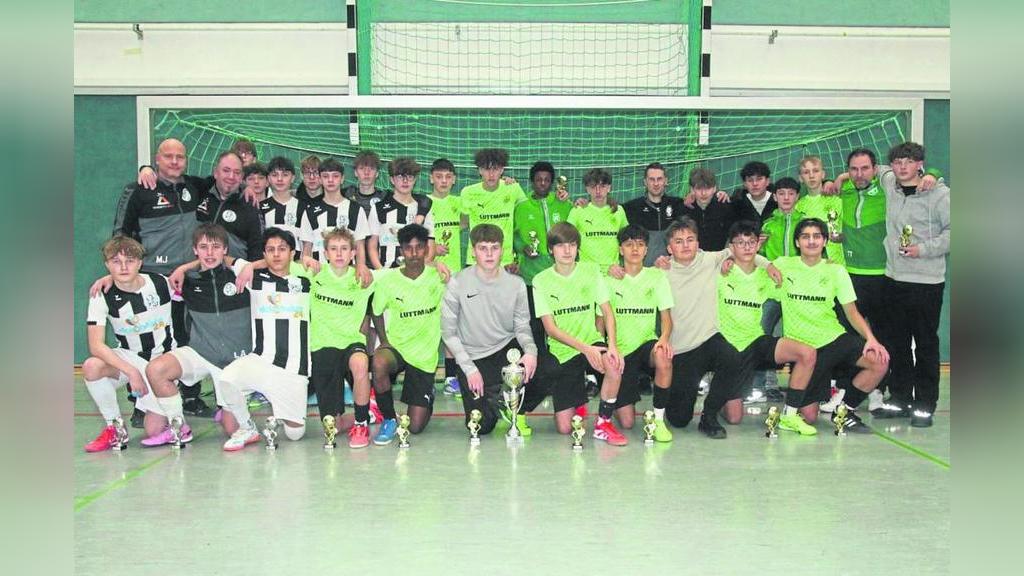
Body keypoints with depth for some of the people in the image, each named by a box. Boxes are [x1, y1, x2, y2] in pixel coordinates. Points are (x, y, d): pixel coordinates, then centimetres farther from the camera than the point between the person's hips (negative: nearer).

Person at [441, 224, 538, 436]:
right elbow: (448, 332, -6)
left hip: (507, 347, 2)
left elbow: (522, 327, 2)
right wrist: (469, 368, -13)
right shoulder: (458, 283, -10)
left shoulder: (516, 284, -3)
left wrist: (530, 350, -21)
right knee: (481, 426, -12)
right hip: (473, 356, -2)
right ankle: (493, 399, 25)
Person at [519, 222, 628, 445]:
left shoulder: (591, 271, 1)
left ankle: (603, 423, -11)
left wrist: (613, 345, -19)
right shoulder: (541, 281, -5)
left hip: (592, 343, 2)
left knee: (615, 365, -36)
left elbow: (607, 311, -1)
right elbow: (550, 328, -10)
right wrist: (584, 348, -23)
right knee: (564, 428, -5)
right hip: (561, 351, -1)